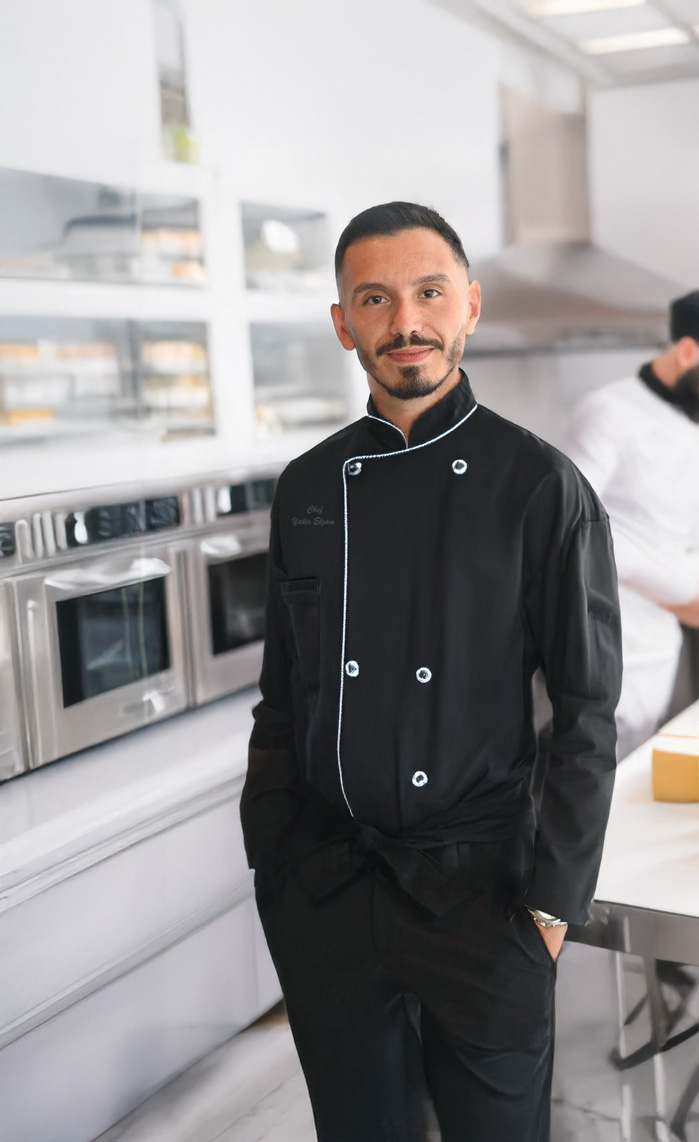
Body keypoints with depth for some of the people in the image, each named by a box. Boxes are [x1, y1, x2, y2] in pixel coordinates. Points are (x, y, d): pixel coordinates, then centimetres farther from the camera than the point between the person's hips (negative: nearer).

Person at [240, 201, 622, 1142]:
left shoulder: (541, 487, -8)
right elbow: (282, 693, 9)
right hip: (323, 889, 3)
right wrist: (272, 863, 7)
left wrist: (553, 895, -8)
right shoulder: (308, 488, 3)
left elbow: (588, 712, -7)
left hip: (479, 888, -3)